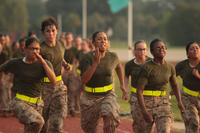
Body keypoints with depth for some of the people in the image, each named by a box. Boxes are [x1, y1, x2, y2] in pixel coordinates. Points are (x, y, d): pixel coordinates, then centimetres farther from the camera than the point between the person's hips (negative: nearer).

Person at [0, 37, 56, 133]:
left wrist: (43, 61, -19)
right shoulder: (15, 63, -4)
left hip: (37, 104, 4)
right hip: (20, 103, -4)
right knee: (37, 121, -31)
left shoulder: (44, 64, 0)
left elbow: (53, 81, -16)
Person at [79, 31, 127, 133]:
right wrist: (96, 62, -31)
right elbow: (84, 80, -25)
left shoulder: (112, 57, -5)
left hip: (108, 95, 0)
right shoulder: (87, 58, -14)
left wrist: (122, 85, 17)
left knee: (110, 115, -31)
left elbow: (118, 67, 20)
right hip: (90, 97, 0)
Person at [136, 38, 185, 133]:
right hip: (146, 103, -3)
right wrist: (144, 111, -24)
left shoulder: (170, 68, 3)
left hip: (163, 102, 3)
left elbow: (174, 85, 20)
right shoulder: (146, 68, -14)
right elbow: (139, 90, -16)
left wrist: (179, 102, 5)